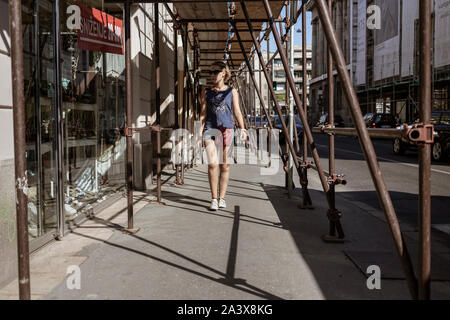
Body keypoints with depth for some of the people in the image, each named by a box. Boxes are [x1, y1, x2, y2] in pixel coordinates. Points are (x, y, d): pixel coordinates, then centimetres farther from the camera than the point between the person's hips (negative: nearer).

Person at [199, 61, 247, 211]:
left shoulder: (232, 91, 8)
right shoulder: (206, 92, 11)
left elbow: (237, 111, 5)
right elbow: (203, 113, 11)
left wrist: (242, 128, -7)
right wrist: (200, 131, 1)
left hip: (227, 130, 0)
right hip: (210, 130, 0)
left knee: (224, 165, 4)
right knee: (212, 164, -13)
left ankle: (222, 198, 15)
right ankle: (214, 199, -5)